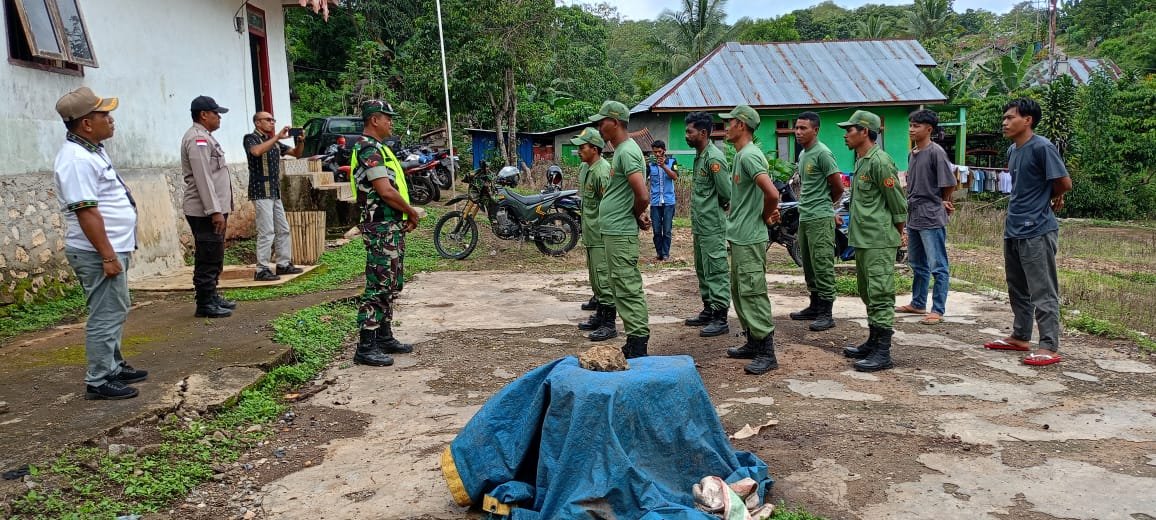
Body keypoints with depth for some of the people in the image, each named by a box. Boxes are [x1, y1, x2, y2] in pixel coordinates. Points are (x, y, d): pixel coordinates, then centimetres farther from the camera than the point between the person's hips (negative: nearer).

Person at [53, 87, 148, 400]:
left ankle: (114, 367, 31)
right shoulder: (76, 159, -20)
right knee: (106, 315, -4)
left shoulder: (91, 150, 13)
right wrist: (108, 256, -25)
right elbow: (86, 211, -25)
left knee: (114, 312, 19)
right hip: (99, 253, -11)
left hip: (112, 247, 11)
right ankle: (99, 381, 4)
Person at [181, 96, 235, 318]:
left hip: (213, 209, 10)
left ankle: (212, 297, 26)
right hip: (205, 211, -10)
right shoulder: (198, 139, -14)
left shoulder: (205, 137, 19)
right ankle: (205, 304, -1)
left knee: (214, 258, 17)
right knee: (208, 259, -6)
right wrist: (215, 211, -23)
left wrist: (221, 209, 22)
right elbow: (203, 179, -21)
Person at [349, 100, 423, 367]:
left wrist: (407, 215, 9)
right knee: (378, 287, -8)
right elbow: (386, 192, -22)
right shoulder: (369, 149, -15)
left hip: (393, 226, 11)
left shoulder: (378, 147, 18)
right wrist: (412, 212, -8)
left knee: (391, 285, 16)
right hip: (382, 228, -11)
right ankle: (365, 347, -3)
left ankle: (384, 337, 25)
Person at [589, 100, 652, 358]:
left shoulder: (626, 152, -16)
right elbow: (639, 196, 22)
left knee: (629, 290, -8)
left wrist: (636, 215, -7)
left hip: (621, 233, -11)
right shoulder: (622, 149, 16)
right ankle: (634, 344, 21)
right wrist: (639, 214, 6)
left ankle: (637, 346, -3)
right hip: (616, 231, 11)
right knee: (624, 289, 14)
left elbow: (642, 196, -26)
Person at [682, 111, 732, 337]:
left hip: (712, 226, -10)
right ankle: (708, 310, 27)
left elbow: (727, 193, -17)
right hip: (700, 225, 10)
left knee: (716, 270, -6)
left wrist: (716, 208, 1)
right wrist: (696, 221, 13)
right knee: (702, 270, 17)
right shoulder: (700, 156, 13)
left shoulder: (714, 158, -16)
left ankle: (720, 318, -2)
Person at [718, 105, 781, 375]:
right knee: (740, 292, 16)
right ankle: (753, 343, 26)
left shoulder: (749, 155, -18)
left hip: (749, 239, -11)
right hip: (739, 236, 11)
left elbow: (772, 193, -28)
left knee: (753, 293, -7)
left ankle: (767, 353, -1)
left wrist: (765, 217, -13)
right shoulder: (741, 155, 14)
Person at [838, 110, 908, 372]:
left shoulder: (880, 161, -15)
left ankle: (883, 353, -5)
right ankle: (873, 343, 27)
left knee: (880, 295, -8)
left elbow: (897, 200, -12)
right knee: (867, 294, 17)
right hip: (862, 240, 10)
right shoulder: (860, 161, 16)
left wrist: (900, 233, -2)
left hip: (879, 241, -10)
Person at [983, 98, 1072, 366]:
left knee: (1042, 292, -5)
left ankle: (1049, 347, 0)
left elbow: (1064, 184, -14)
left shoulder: (1042, 147, -14)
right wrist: (1049, 198, 5)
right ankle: (1020, 337, 29)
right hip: (1013, 229, 9)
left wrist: (1049, 200, 5)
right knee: (1017, 288, 17)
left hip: (1037, 231, -9)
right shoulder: (1012, 150, 12)